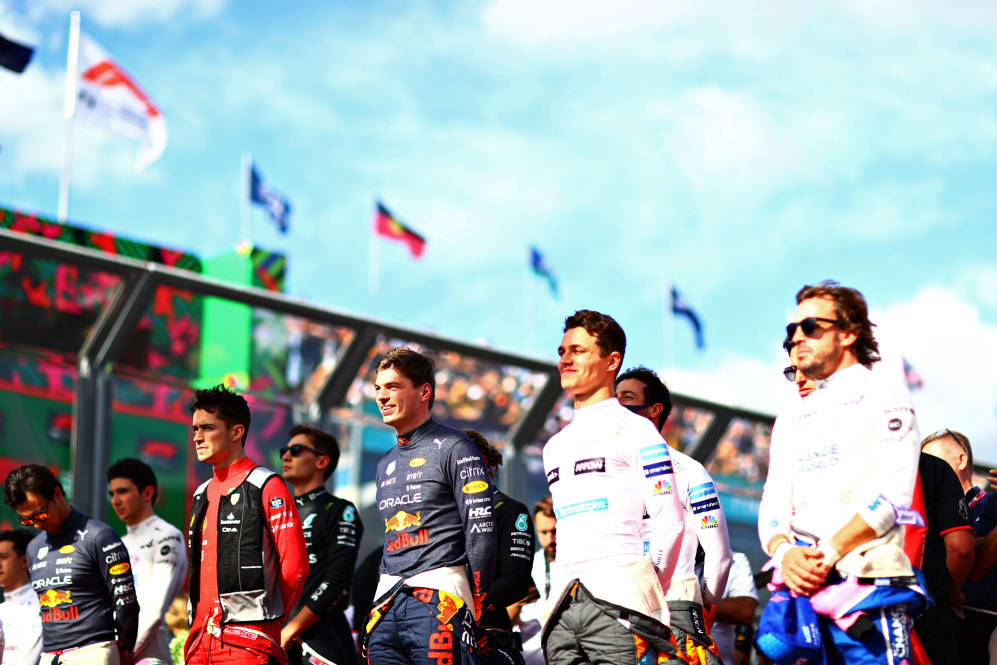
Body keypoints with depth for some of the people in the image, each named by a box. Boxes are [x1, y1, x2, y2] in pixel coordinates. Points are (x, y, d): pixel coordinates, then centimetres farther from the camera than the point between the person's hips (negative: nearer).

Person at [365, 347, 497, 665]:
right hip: (388, 600, 7)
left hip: (439, 597, -7)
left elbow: (481, 532, -7)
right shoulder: (386, 464, 22)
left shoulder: (453, 448, -2)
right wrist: (383, 600, 16)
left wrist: (475, 606, -9)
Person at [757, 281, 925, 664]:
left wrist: (827, 554, -16)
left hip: (869, 583, -5)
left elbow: (892, 495, -7)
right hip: (800, 585, 6)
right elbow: (772, 506, 15)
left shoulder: (883, 400, 7)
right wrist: (784, 552, -8)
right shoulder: (791, 420, 25)